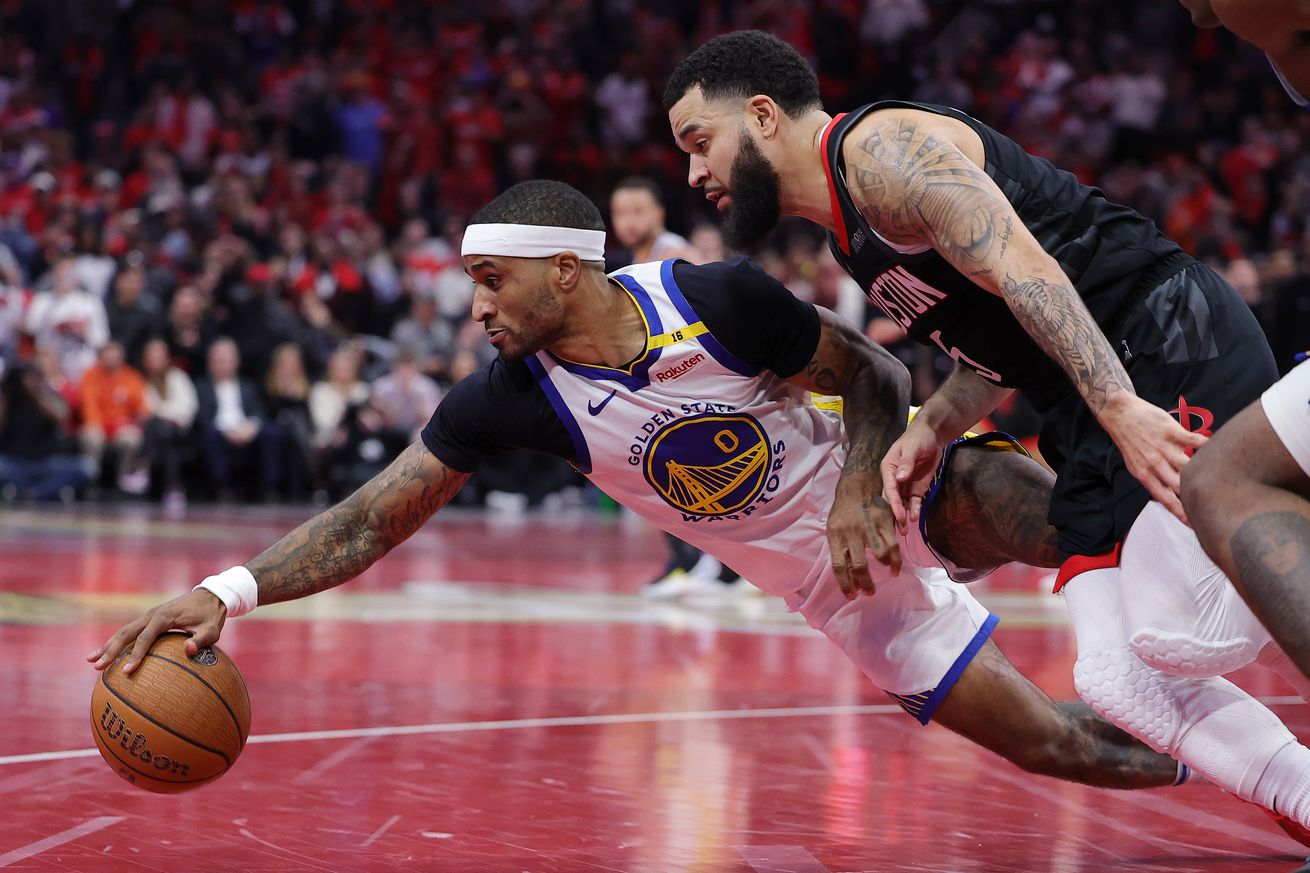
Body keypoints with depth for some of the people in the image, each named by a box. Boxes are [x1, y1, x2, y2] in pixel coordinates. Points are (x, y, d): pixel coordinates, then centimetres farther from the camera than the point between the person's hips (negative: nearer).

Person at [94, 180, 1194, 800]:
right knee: (1051, 747, -6)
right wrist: (228, 590, -25)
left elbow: (876, 377, -9)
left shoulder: (720, 300, -22)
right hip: (845, 594, 2)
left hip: (907, 481, -2)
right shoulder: (518, 396, -15)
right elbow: (375, 517, -13)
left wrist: (863, 490, -27)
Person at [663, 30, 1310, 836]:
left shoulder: (881, 146, -10)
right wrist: (931, 430, 6)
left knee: (1174, 636, -20)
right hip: (1102, 420, 10)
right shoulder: (848, 235, 20)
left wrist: (1122, 409, -30)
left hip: (1177, 348, -9)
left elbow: (1023, 271, -22)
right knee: (1117, 678, -1)